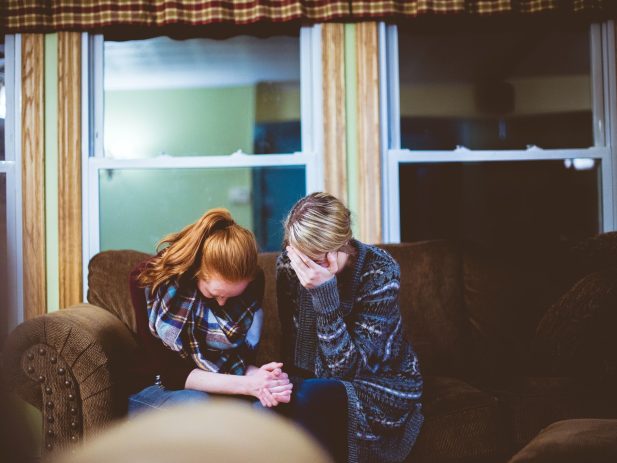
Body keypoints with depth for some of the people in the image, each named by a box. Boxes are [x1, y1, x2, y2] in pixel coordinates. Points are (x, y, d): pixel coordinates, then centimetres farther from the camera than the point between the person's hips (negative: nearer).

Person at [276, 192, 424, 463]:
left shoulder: (380, 272, -21)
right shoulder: (288, 264, -9)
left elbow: (347, 368, -25)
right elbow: (291, 346, 3)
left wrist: (324, 292, -34)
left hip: (382, 388, -4)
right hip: (320, 382, 4)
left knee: (308, 397, -33)